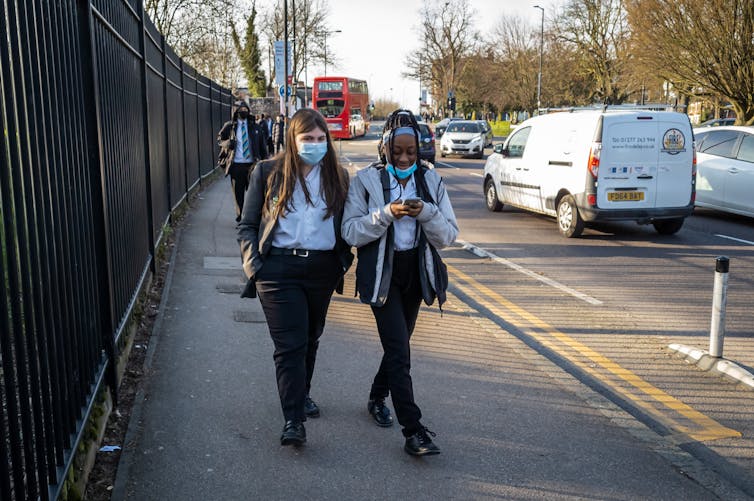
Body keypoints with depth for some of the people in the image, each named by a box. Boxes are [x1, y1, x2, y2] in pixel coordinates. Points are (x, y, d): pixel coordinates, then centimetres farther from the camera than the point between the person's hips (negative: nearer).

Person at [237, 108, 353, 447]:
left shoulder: (337, 176, 8)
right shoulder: (268, 173, 0)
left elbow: (346, 225, 15)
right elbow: (247, 225, 3)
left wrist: (343, 261, 4)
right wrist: (254, 264, -8)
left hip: (322, 269, 4)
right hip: (279, 269, -3)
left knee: (310, 339, 17)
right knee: (290, 344, -8)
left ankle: (302, 393, 39)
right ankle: (293, 420, -4)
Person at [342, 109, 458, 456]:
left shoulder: (431, 180, 2)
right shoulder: (366, 180, -5)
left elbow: (448, 235, -2)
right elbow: (351, 232, -11)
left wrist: (426, 213, -20)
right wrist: (387, 213, -24)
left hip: (416, 271, 4)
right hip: (381, 273, -4)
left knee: (398, 344, 18)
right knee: (399, 350, -10)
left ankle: (377, 397, 42)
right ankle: (413, 431, -7)